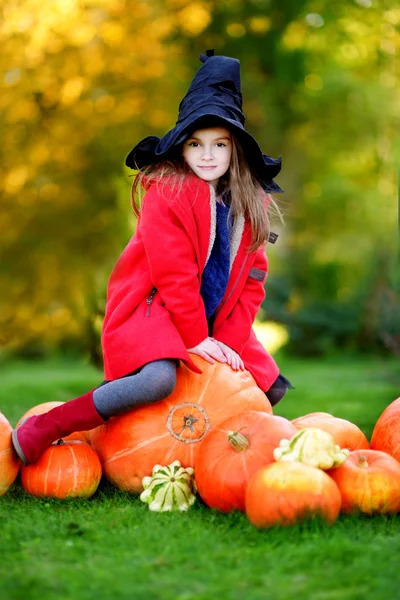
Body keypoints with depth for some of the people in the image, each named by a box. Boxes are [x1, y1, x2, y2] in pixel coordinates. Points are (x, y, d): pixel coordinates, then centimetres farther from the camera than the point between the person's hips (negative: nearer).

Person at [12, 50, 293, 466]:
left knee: (270, 387, 5)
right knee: (159, 379, -35)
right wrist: (196, 339, -16)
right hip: (151, 308, -7)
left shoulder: (251, 202, 4)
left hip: (214, 323, 7)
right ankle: (43, 430, -23)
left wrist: (229, 340, -8)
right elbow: (173, 274, -18)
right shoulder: (166, 192, -15)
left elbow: (251, 279, 3)